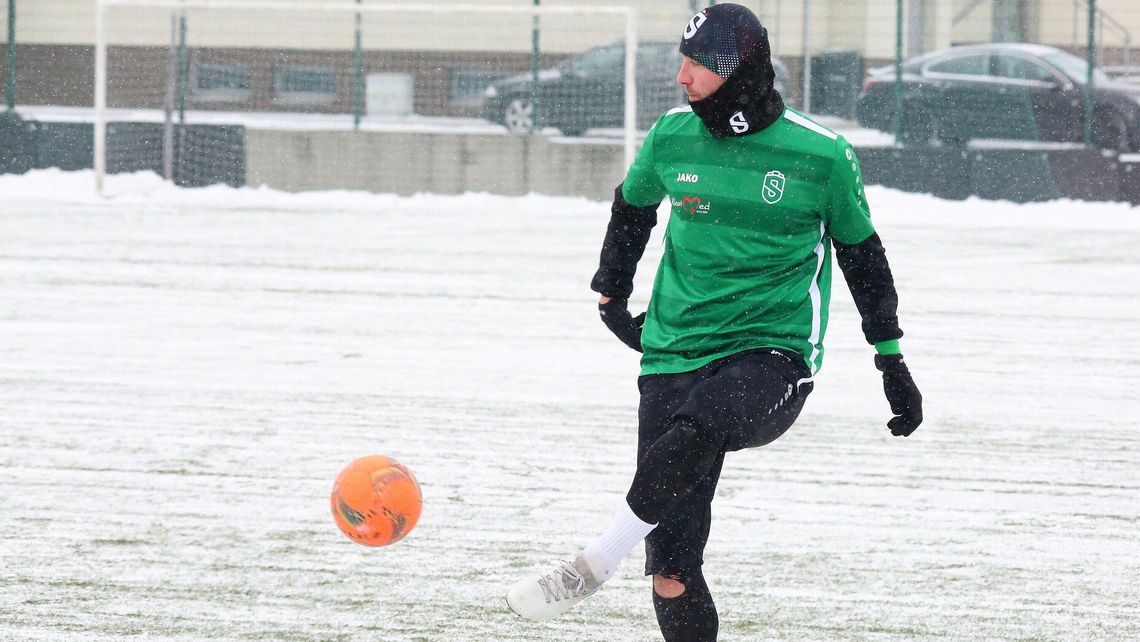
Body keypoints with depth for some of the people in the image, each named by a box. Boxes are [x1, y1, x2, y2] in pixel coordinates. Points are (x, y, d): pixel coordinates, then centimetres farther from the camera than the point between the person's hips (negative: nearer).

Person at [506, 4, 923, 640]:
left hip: (775, 355, -4)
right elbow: (633, 206, 25)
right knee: (671, 565, -5)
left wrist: (893, 361, 14)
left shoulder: (823, 155, -5)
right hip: (675, 354, 4)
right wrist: (612, 294, 28)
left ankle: (594, 565, -32)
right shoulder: (673, 137, 3)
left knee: (692, 431, -38)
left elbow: (861, 253, 10)